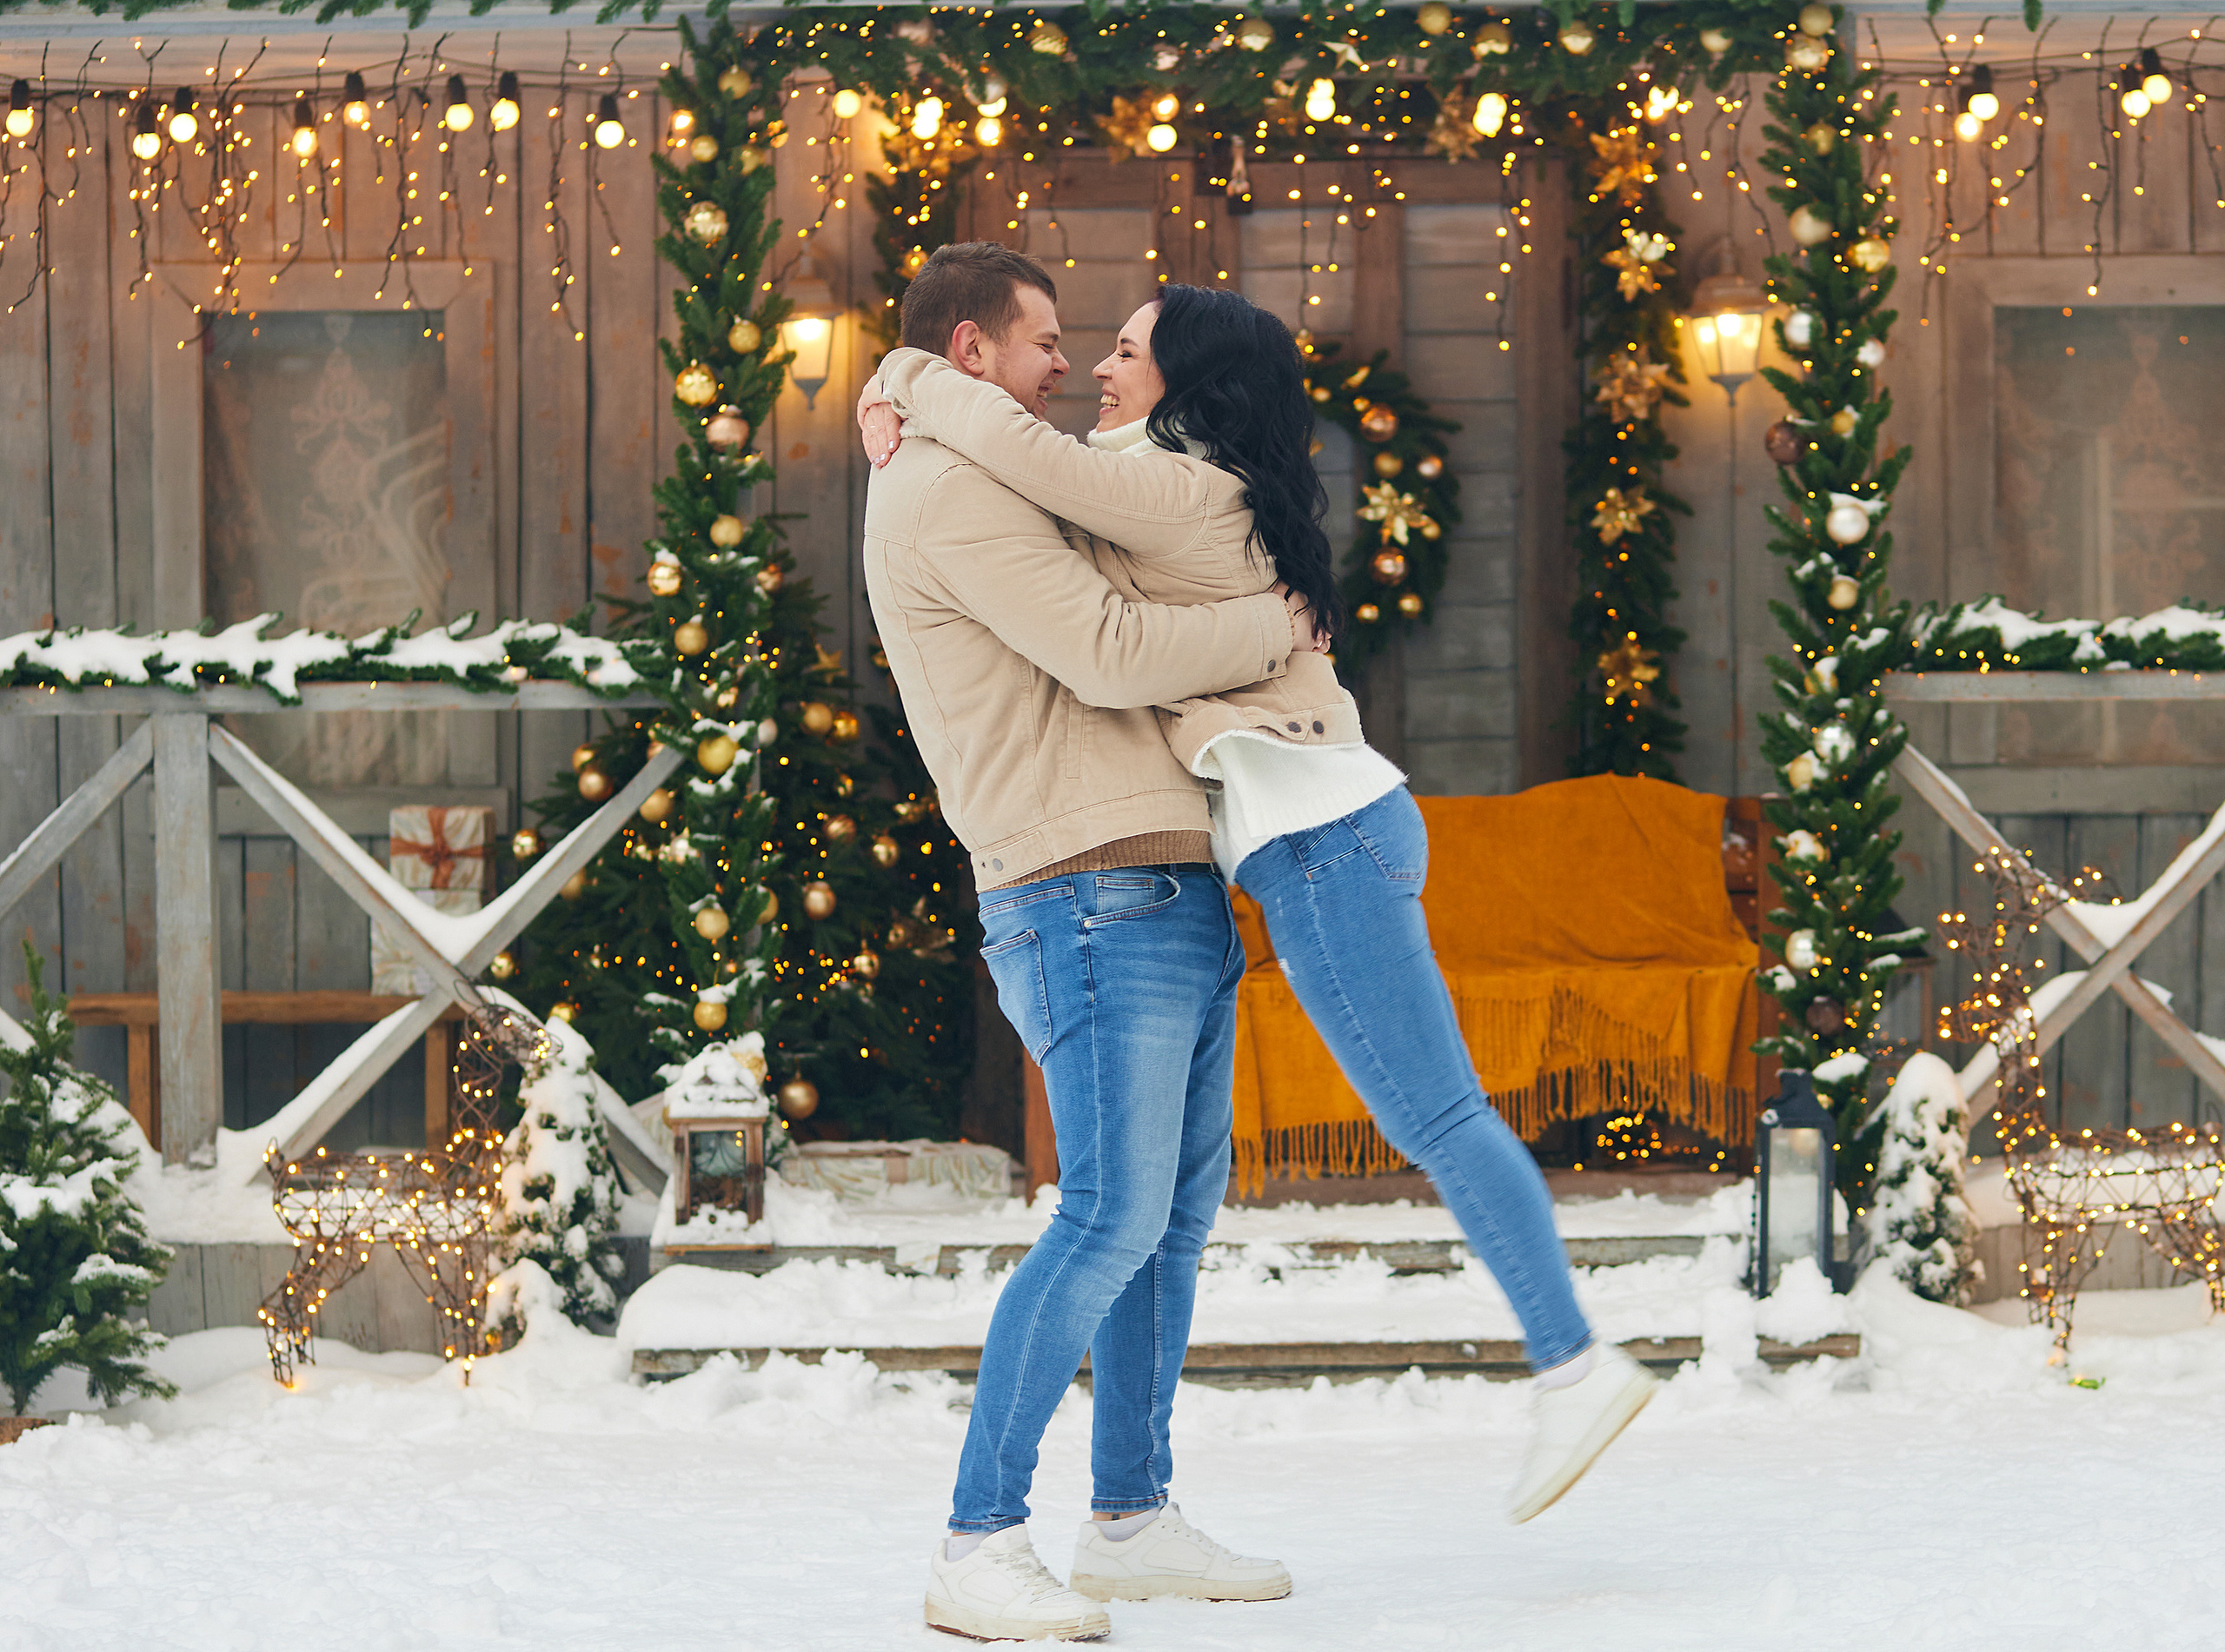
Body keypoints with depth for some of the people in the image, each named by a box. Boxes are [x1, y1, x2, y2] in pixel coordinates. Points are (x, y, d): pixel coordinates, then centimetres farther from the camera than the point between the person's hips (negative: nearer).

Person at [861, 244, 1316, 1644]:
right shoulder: (951, 492, -10)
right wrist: (1283, 628, -6)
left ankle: (1134, 1521, 17)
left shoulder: (986, 498, 23)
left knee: (1179, 1212, 11)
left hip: (1171, 895, 11)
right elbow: (1108, 653, -19)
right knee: (1113, 1218, -15)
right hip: (1092, 900, -11)